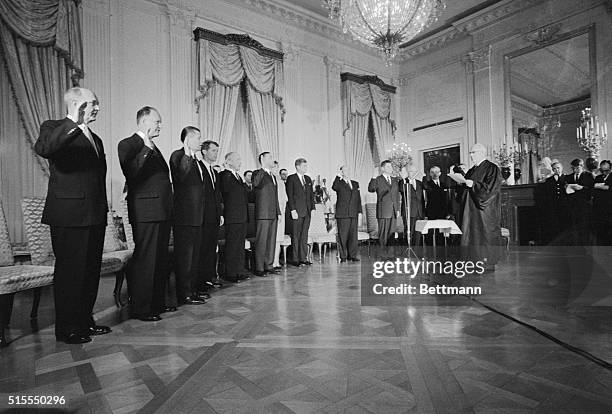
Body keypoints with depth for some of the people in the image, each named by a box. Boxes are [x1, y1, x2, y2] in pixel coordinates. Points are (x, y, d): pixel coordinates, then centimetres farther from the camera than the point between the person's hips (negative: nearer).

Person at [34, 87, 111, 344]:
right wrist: (74, 125, -34)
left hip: (95, 216, 8)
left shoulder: (95, 138, 20)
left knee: (91, 271, 13)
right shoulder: (53, 128, -2)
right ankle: (67, 329, 14)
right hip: (69, 216, -7)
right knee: (69, 272, 1)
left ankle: (85, 321, 26)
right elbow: (42, 149, -27)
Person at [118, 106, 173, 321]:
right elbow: (131, 174, -25)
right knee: (145, 261, -2)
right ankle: (140, 308, 10)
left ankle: (157, 302, 27)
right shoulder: (128, 145, -6)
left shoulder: (153, 147, 21)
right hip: (146, 211, -9)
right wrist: (146, 148, -30)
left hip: (162, 212, 9)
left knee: (161, 260, 14)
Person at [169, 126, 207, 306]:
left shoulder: (197, 160, 18)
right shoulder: (178, 155, -8)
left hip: (198, 216, 10)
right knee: (185, 256, -2)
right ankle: (184, 295, 6)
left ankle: (192, 290, 25)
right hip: (185, 215, -9)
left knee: (195, 255, 15)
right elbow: (180, 177, -28)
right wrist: (188, 154, -27)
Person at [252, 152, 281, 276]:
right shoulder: (257, 173, -4)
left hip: (273, 214, 8)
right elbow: (256, 183, -28)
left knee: (271, 241, 11)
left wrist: (278, 212, 17)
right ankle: (259, 268, 3)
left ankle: (269, 266, 19)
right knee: (261, 241, -4)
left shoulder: (273, 176, 21)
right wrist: (263, 168, -28)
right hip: (263, 214, -8)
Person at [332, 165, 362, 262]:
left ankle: (352, 256, 12)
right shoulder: (339, 183, 4)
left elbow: (358, 198, 17)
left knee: (353, 235, 4)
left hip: (354, 214, 4)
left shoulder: (355, 183, 18)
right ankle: (343, 256, 5)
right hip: (342, 214, -4)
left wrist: (359, 211, 10)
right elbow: (334, 187, -21)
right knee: (342, 235, -2)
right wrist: (338, 177, -22)